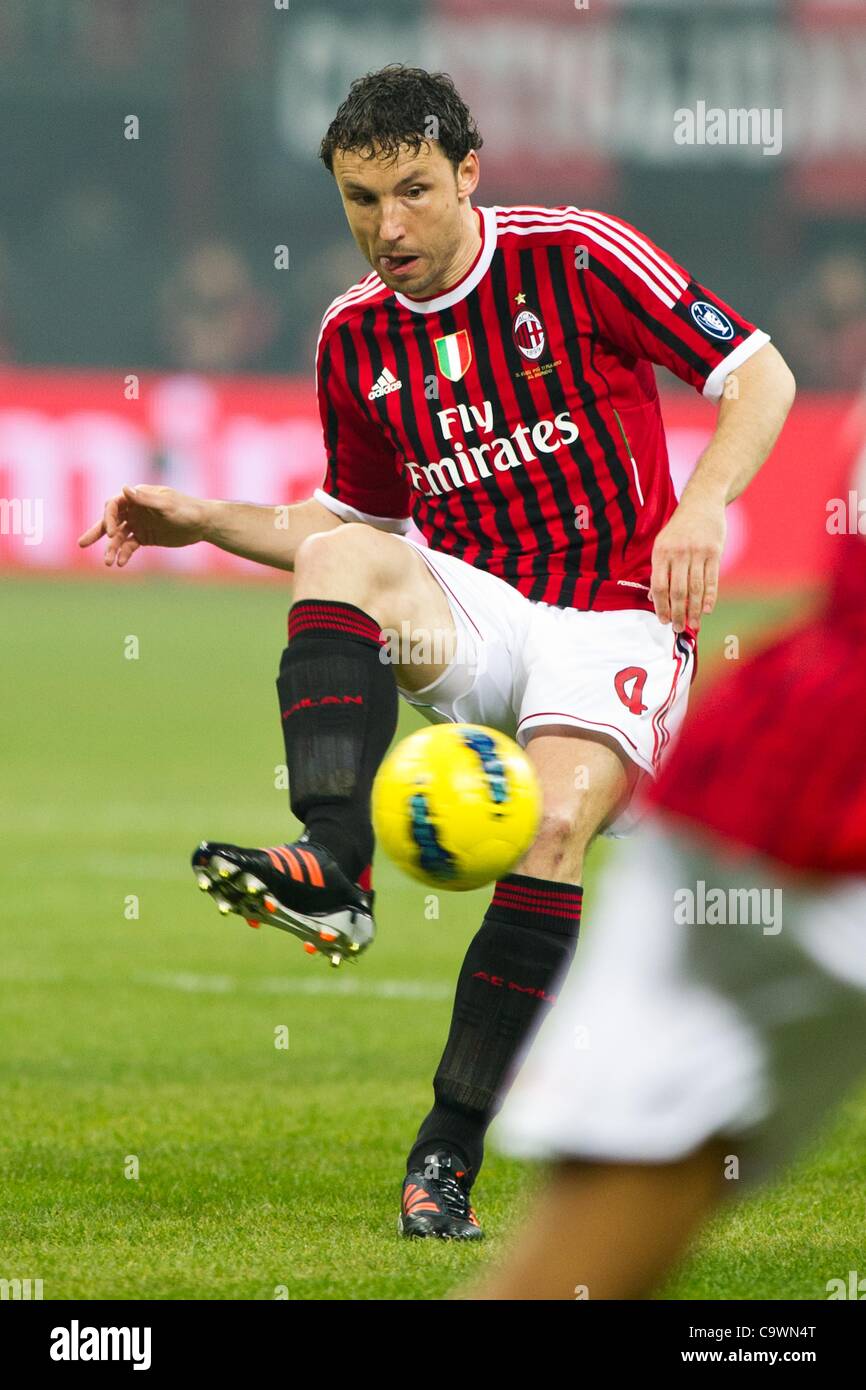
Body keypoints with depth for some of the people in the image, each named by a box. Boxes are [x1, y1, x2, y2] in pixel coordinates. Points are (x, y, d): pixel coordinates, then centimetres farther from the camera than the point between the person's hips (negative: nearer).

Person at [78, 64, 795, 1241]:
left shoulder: (574, 258, -6)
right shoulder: (355, 337, 8)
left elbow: (761, 373, -5)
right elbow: (355, 519, 22)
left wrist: (703, 508, -20)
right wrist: (208, 523, 9)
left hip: (616, 620, -4)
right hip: (475, 613, 4)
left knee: (556, 825, -28)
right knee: (339, 556, -26)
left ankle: (448, 1153, -23)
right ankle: (331, 870, -41)